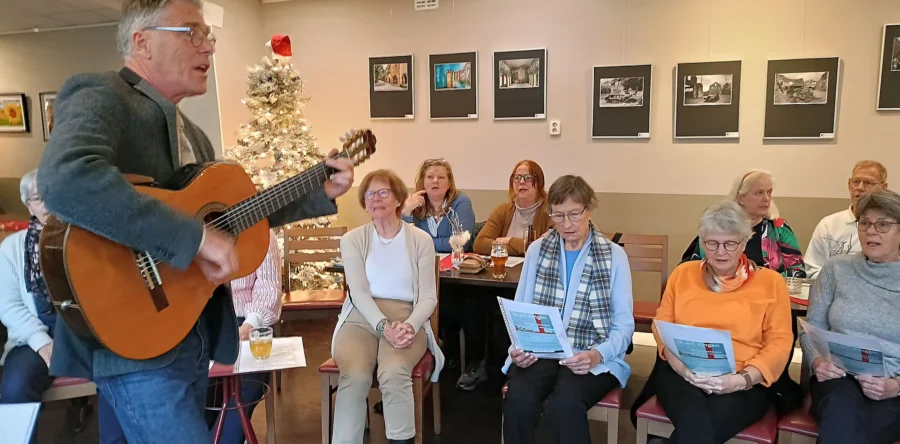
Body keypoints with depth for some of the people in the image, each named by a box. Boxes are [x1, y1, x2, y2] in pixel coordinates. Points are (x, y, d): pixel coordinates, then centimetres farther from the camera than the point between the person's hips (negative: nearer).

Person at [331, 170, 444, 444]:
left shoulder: (421, 240, 5)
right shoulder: (353, 239, 6)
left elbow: (428, 296, 1)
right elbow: (359, 293, -5)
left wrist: (409, 326, -20)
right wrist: (384, 326, -22)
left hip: (407, 320, 0)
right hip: (362, 318, 1)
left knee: (394, 374, -31)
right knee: (354, 376, -29)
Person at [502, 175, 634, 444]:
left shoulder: (614, 255, 3)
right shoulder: (537, 250, 9)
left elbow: (624, 324, -1)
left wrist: (598, 354, -21)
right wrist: (518, 346, -14)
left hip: (593, 358, -1)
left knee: (565, 403, -33)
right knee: (519, 399, -30)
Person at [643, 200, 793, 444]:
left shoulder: (770, 282, 10)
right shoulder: (683, 274, 15)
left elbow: (779, 342, 4)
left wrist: (743, 378, -14)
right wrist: (680, 364, -9)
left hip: (743, 384, -1)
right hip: (682, 374, 1)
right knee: (695, 422, -34)